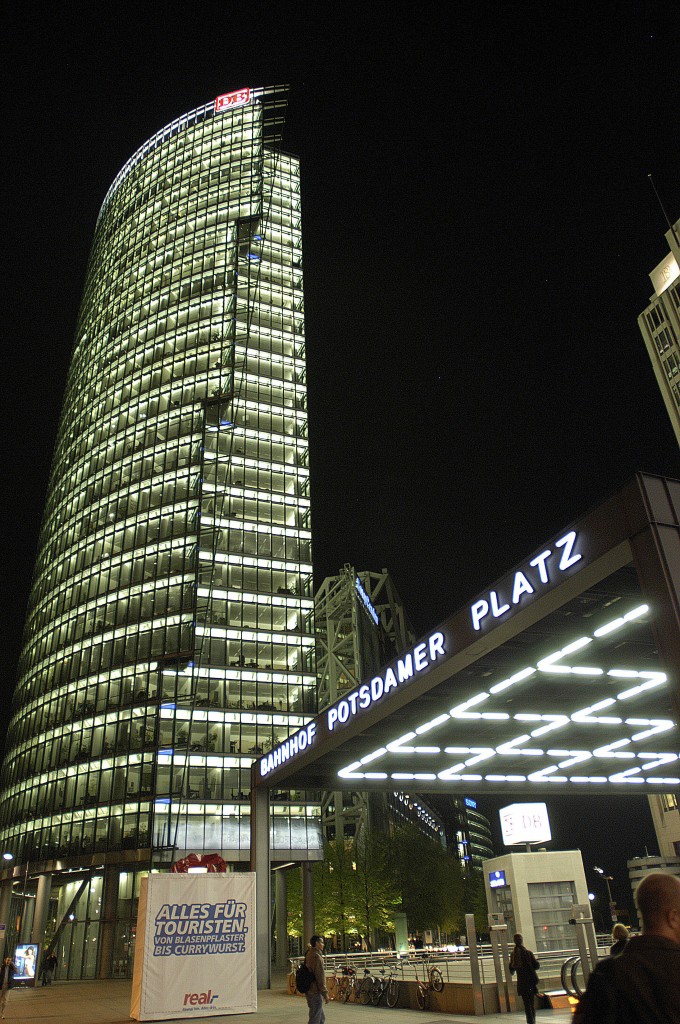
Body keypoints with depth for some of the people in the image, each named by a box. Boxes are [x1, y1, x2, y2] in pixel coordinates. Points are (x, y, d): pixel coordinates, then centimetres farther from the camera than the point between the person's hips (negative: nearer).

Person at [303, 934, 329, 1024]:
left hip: (309, 991, 10)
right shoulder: (317, 957, -19)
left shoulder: (309, 955, 11)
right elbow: (320, 976, -19)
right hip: (315, 992, -10)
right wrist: (325, 993, -15)